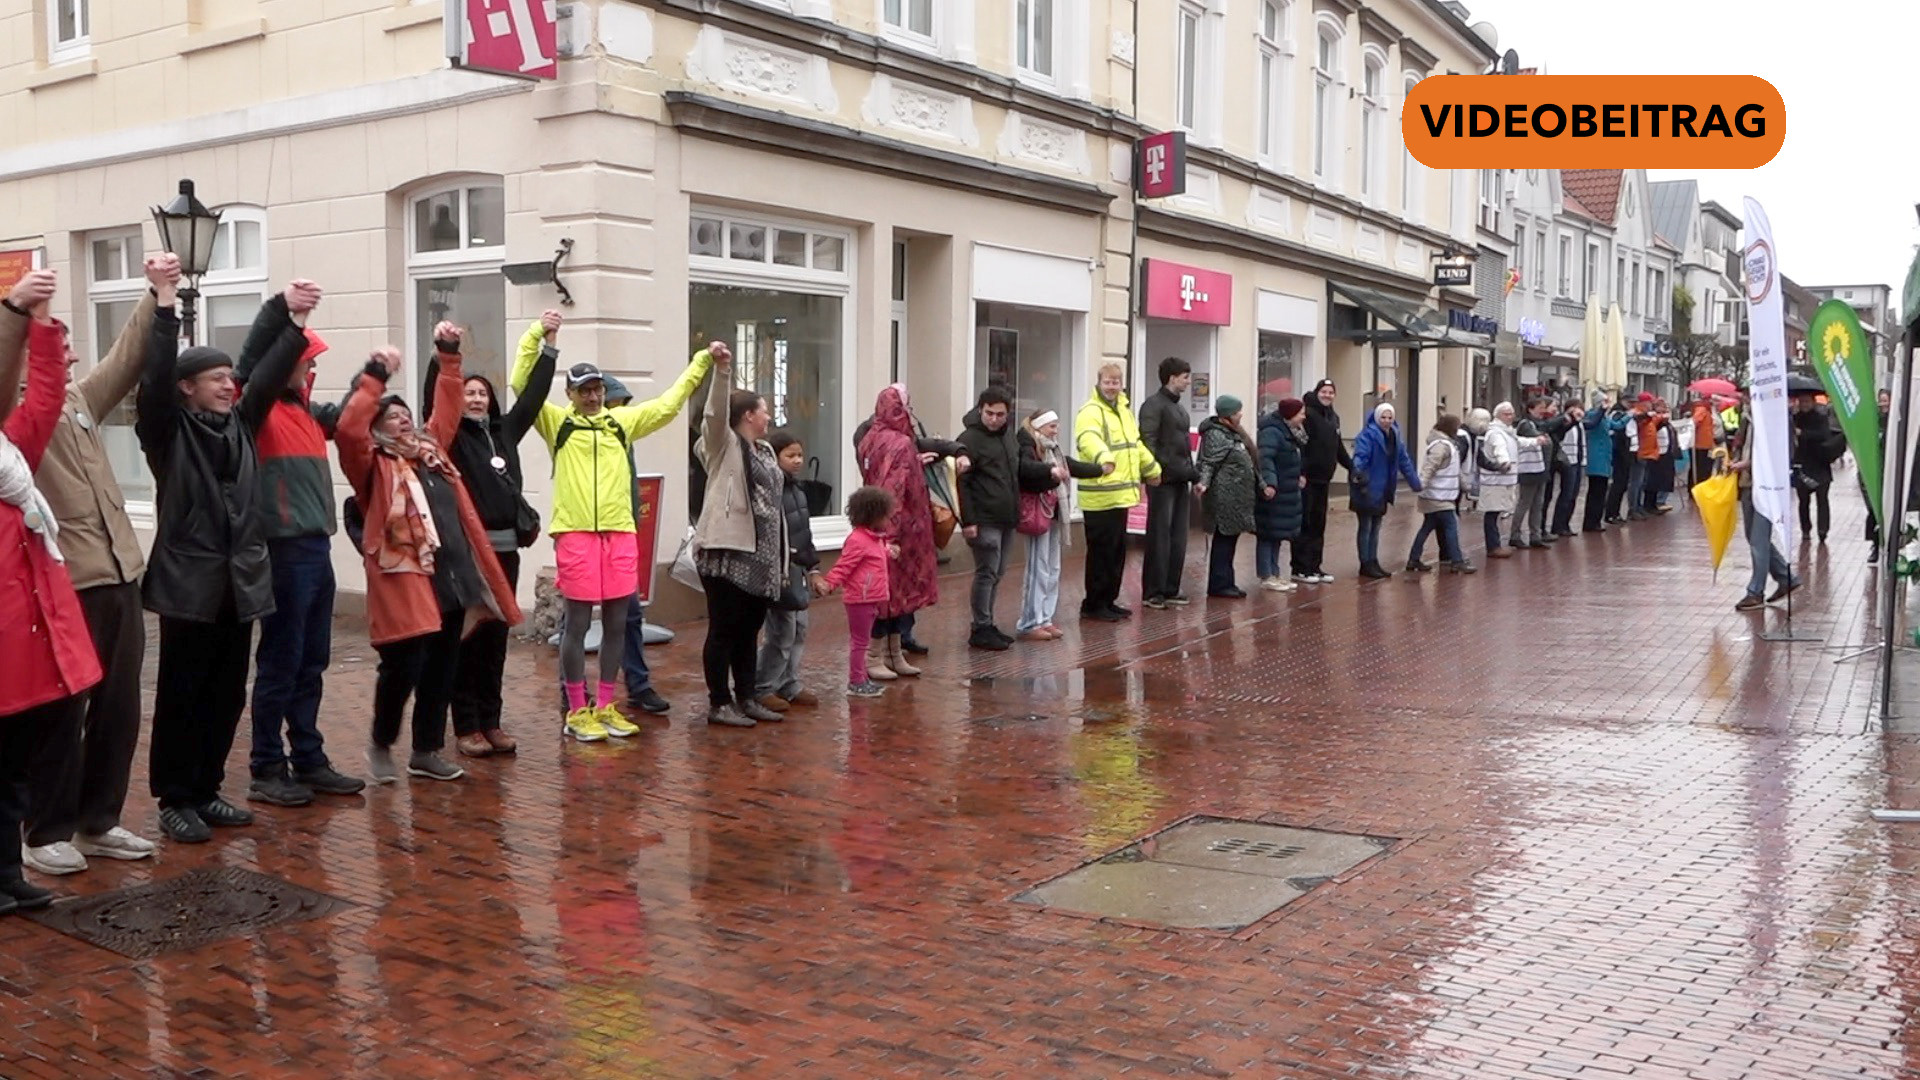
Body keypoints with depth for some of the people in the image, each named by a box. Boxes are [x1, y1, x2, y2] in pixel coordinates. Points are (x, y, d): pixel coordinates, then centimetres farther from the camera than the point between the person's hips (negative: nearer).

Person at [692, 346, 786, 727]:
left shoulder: (765, 450, 19)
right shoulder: (724, 444, -3)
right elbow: (716, 412, -22)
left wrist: (781, 552, 20)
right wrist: (721, 370, -36)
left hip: (760, 555, 8)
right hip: (728, 552, -8)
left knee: (749, 630, 13)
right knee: (724, 629, -3)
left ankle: (746, 698, 21)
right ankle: (719, 704, 4)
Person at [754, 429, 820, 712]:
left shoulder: (797, 488, 14)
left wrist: (810, 565, 20)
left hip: (798, 568, 9)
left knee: (799, 629, 13)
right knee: (782, 631, -7)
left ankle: (789, 685, 22)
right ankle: (762, 689, 4)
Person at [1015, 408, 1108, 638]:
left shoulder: (1053, 450, 15)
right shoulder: (1028, 448, -13)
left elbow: (1073, 467, 29)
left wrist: (1101, 469, 39)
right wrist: (1050, 470, -47)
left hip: (1054, 515, 10)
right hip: (1038, 515, -10)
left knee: (1052, 571, 13)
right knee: (1039, 570, -8)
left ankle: (1044, 620, 20)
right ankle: (1028, 625, -3)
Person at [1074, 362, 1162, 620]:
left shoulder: (1124, 410, 16)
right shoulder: (1090, 412, -14)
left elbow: (1135, 444, 31)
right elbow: (1089, 439, -36)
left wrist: (1152, 469, 38)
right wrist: (1103, 459, -55)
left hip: (1121, 495, 9)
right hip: (1099, 497, -9)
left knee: (1117, 551, 15)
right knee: (1101, 552, -3)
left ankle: (1108, 601, 25)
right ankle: (1092, 605, 8)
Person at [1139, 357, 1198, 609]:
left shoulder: (1180, 408, 19)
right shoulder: (1154, 405, -7)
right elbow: (1148, 443, -14)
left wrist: (1194, 474, 14)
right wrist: (1154, 473, -20)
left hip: (1180, 481, 8)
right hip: (1163, 480, -8)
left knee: (1178, 537, 9)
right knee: (1159, 536, -4)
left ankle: (1170, 589, 16)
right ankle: (1152, 592, 1)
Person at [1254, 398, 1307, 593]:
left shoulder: (1290, 431, 15)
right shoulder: (1272, 432, -18)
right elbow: (1265, 458, -29)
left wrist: (1299, 475, 23)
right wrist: (1269, 483, -38)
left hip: (1287, 493, 10)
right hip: (1272, 492, -10)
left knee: (1278, 534, 15)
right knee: (1268, 533, -4)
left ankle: (1275, 573, 23)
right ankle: (1266, 577, 0)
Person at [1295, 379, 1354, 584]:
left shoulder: (1333, 417, 15)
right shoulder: (1308, 414, -11)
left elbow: (1338, 446, 25)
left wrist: (1351, 466, 23)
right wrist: (1300, 472, -27)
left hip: (1323, 480, 8)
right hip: (1307, 479, -8)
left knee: (1318, 525, 11)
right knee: (1304, 524, -3)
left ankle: (1314, 566, 18)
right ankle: (1300, 569, 2)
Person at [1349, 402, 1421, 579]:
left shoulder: (1395, 437, 9)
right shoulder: (1368, 435, -15)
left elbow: (1404, 462, 14)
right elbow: (1360, 456, -28)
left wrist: (1417, 484, 14)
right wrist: (1357, 472, -47)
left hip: (1384, 490, 7)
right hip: (1368, 489, -7)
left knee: (1376, 527, 15)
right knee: (1366, 527, 1)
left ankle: (1373, 562, 23)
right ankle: (1365, 564, 7)